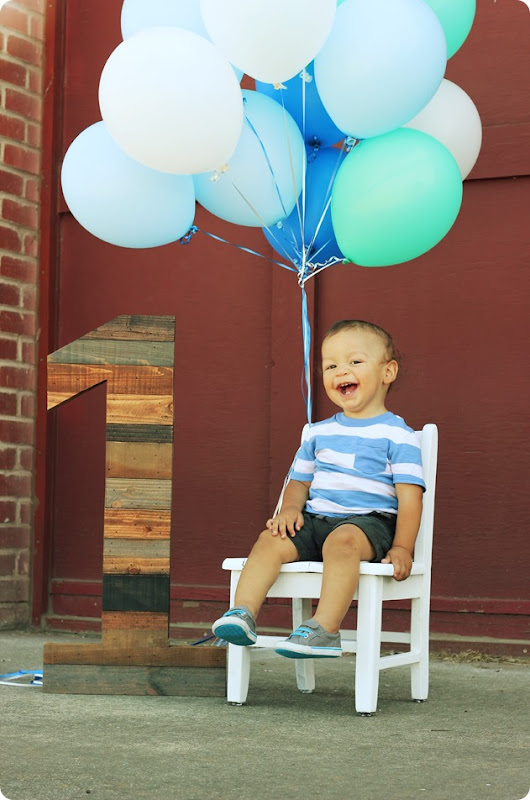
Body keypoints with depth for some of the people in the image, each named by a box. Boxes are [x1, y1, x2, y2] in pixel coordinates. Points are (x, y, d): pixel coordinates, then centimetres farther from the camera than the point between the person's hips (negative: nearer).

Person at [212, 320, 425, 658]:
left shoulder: (397, 435, 2)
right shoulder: (319, 433, 19)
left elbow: (409, 496, -4)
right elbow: (299, 481, 26)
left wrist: (402, 548, -16)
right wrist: (290, 509, 2)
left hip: (368, 520, -5)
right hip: (316, 518, 6)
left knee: (341, 541, -38)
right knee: (270, 540, -21)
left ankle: (325, 629, -43)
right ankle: (243, 613, -27)